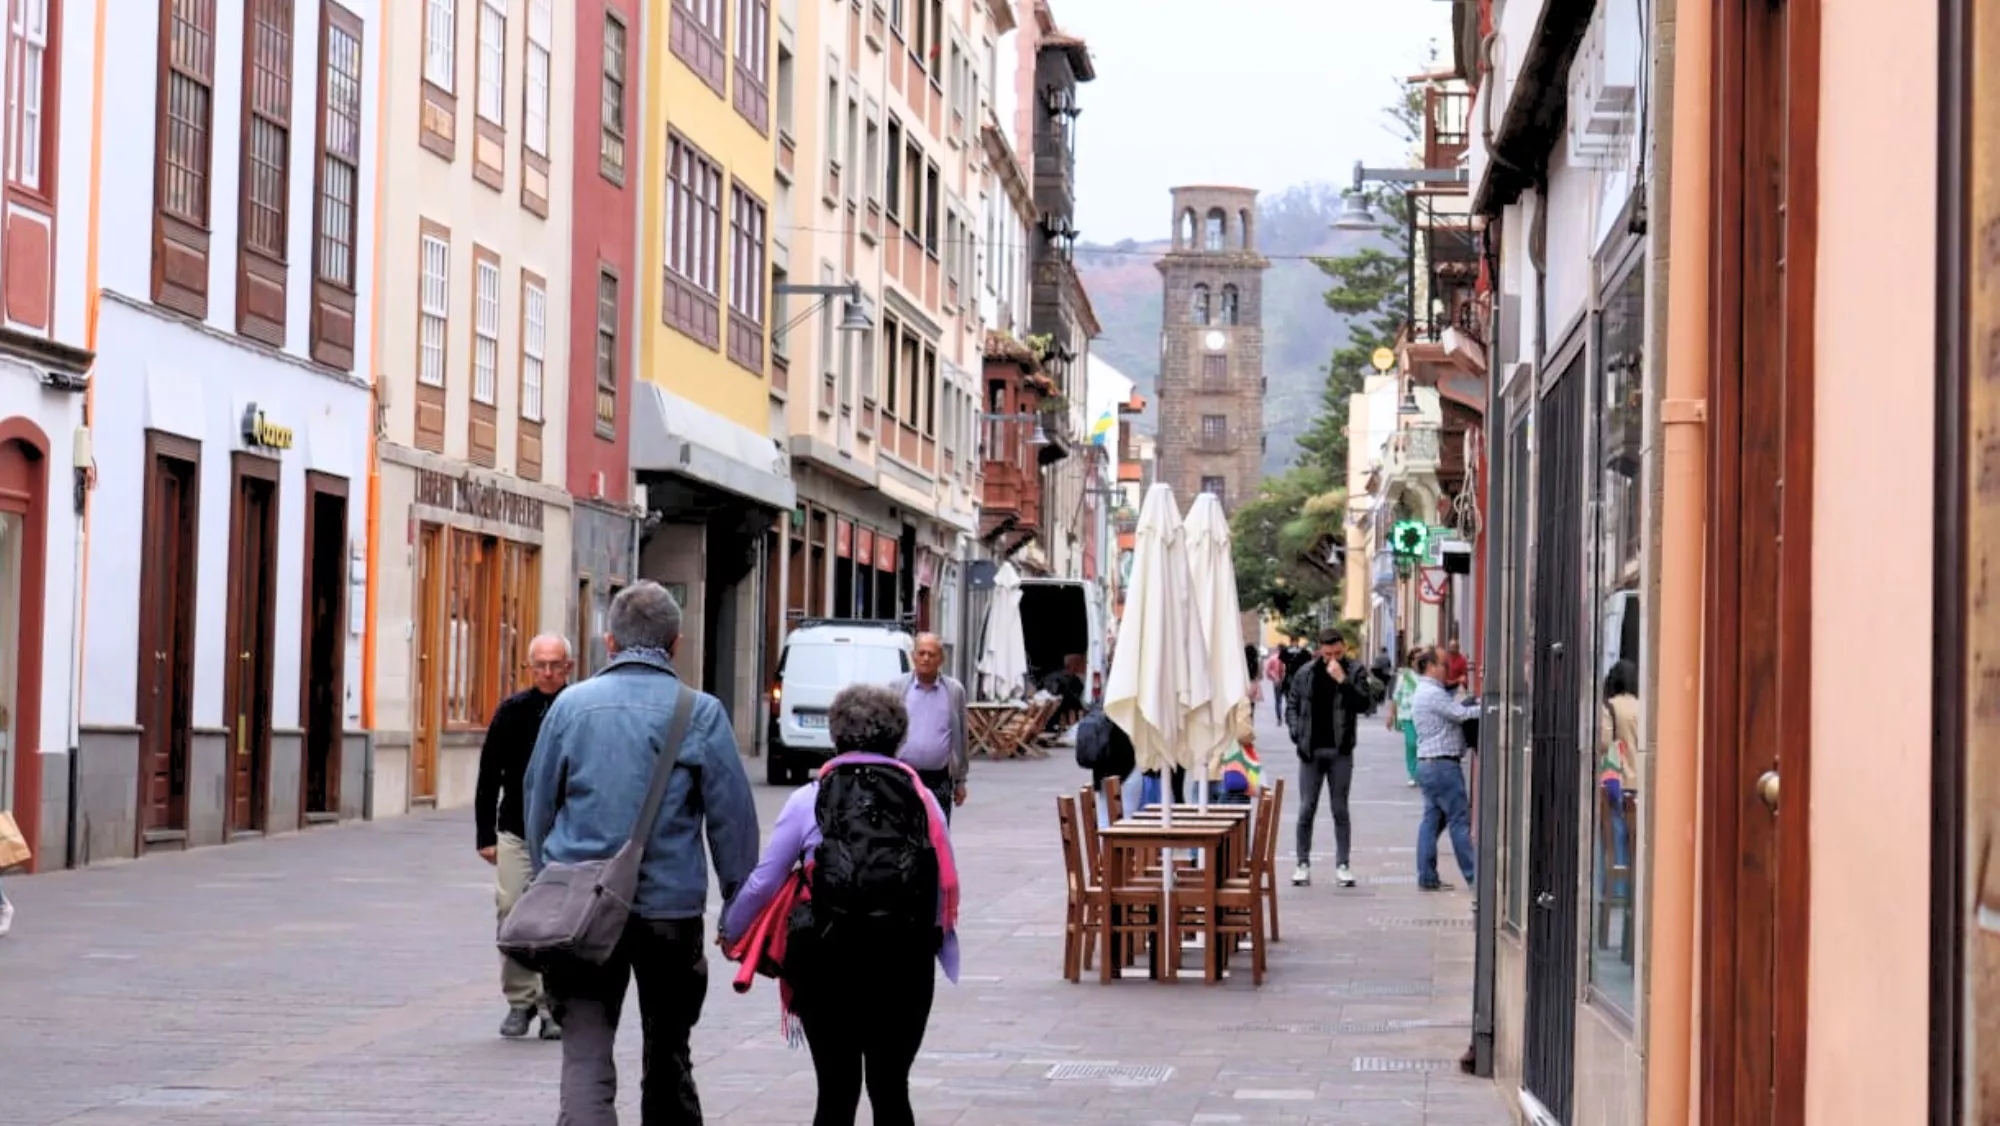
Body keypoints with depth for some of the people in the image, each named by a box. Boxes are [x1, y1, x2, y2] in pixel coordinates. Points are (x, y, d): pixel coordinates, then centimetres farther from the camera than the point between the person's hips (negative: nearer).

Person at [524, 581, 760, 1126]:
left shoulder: (571, 704, 3)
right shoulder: (701, 713, -3)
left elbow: (538, 804, 10)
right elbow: (732, 815, -2)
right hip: (671, 906, 0)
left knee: (585, 1052, -4)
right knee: (668, 1052, 18)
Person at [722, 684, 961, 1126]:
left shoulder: (809, 799, 1)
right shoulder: (923, 799, 4)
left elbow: (763, 882, 5)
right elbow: (947, 886, 3)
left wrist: (730, 931, 21)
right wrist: (939, 943, 17)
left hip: (829, 961, -1)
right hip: (905, 964, 1)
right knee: (891, 1090, 9)